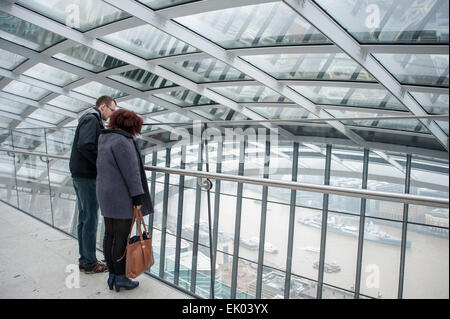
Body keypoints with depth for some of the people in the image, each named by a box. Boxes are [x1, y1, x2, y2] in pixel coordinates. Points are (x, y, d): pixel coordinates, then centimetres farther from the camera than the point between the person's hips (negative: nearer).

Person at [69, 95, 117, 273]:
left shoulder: (89, 118, 19)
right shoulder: (92, 118, -11)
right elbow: (85, 145, -24)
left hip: (79, 175, 10)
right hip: (87, 177, -10)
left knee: (84, 218, 14)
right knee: (91, 220, -3)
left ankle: (84, 259, 24)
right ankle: (90, 263, 7)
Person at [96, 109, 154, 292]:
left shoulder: (105, 140, 11)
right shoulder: (122, 142, -19)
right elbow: (130, 171, -20)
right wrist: (138, 197, -17)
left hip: (107, 195, 9)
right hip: (122, 197, -9)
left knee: (110, 234, 13)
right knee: (122, 237, 1)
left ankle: (112, 275, 23)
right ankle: (121, 278, 13)